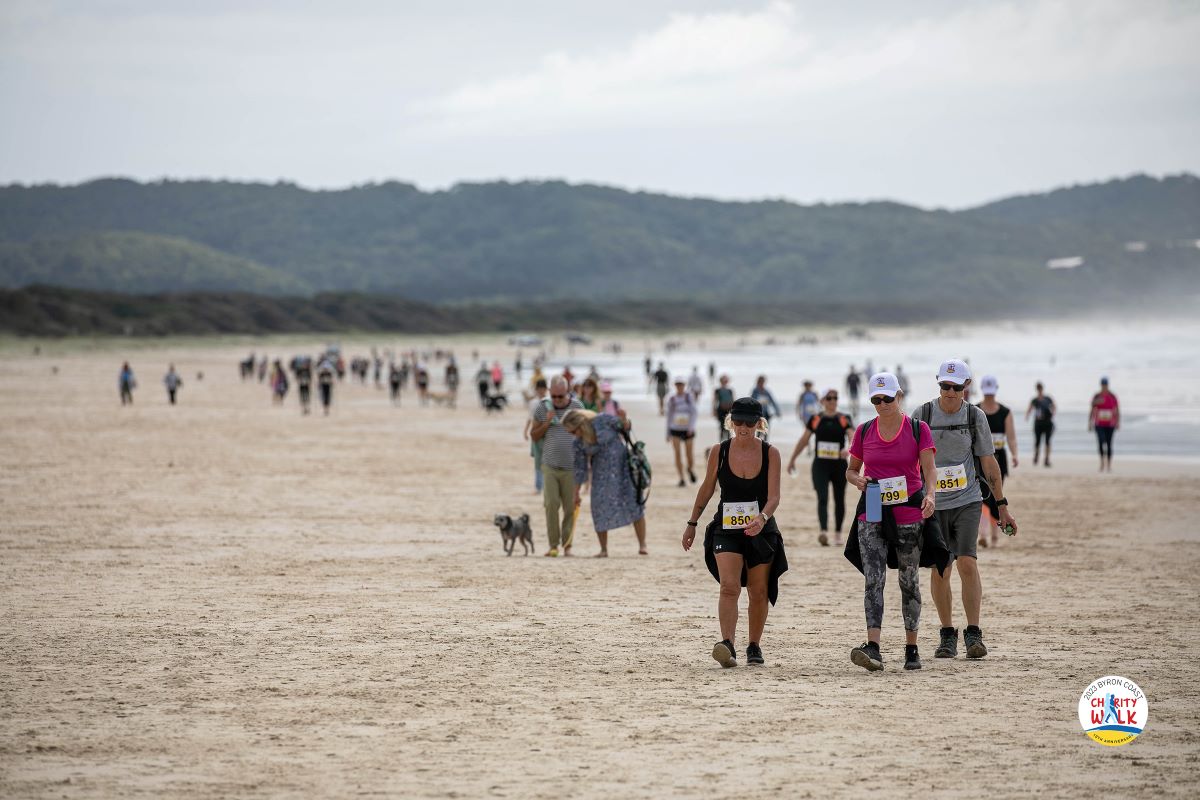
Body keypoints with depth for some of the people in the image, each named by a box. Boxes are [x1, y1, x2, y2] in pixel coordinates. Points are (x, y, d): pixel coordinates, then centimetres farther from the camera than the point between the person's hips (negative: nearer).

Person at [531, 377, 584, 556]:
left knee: (570, 508, 1)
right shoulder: (543, 407, 1)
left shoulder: (577, 407, 0)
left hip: (571, 467, 0)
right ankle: (553, 545, -4)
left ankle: (567, 545, 10)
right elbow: (534, 436, 7)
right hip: (550, 466, 0)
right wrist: (547, 423, -11)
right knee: (551, 504, -11)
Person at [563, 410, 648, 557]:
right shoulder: (579, 443, -6)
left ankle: (642, 545, -1)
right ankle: (603, 550, 6)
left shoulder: (603, 420, -15)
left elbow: (624, 427, -1)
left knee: (634, 504, -6)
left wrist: (623, 419, -25)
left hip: (622, 466, -3)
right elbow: (579, 468, 2)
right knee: (600, 509, -4)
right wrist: (576, 493, 4)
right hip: (602, 475, 3)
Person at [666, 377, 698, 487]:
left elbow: (693, 412, -6)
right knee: (677, 453, -10)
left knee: (689, 454, 3)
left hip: (688, 430, -1)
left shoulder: (689, 396, -1)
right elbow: (669, 416, 10)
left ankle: (691, 469, 37)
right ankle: (681, 479, -4)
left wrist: (691, 426, -19)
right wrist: (667, 433, 11)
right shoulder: (671, 399, 3)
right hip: (675, 429, 1)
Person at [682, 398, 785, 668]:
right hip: (727, 529, -1)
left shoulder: (770, 454, -5)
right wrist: (692, 523, 12)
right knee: (729, 587, -19)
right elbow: (707, 488, 10)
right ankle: (727, 645, -30)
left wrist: (762, 518, -32)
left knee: (758, 593, 9)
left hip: (761, 531, 1)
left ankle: (754, 646, 25)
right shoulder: (719, 452, -2)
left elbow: (774, 496, -12)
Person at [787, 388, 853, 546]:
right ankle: (824, 532, -29)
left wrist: (849, 450, -38)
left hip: (839, 466, 1)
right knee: (822, 498, -16)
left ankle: (838, 533, 29)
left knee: (839, 500, 12)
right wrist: (792, 460, 16)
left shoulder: (844, 420, -2)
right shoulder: (815, 420, 2)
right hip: (820, 465, -1)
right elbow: (803, 441, 12)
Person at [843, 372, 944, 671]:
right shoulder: (864, 431, 8)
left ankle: (911, 648, 18)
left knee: (910, 582, 7)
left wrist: (929, 495, -29)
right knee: (873, 579, -13)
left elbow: (929, 468, -9)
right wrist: (857, 479, -7)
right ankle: (873, 648, -23)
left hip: (909, 513, -1)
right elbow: (851, 469, 17)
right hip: (872, 514, 1)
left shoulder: (918, 429, 0)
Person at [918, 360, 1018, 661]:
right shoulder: (923, 415, -3)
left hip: (967, 501, 0)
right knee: (939, 570, 1)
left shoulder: (975, 416, -1)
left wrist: (1002, 506, 5)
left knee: (967, 563, -14)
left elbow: (989, 463, 6)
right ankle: (947, 636, 13)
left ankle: (973, 635, -10)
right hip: (933, 504, 0)